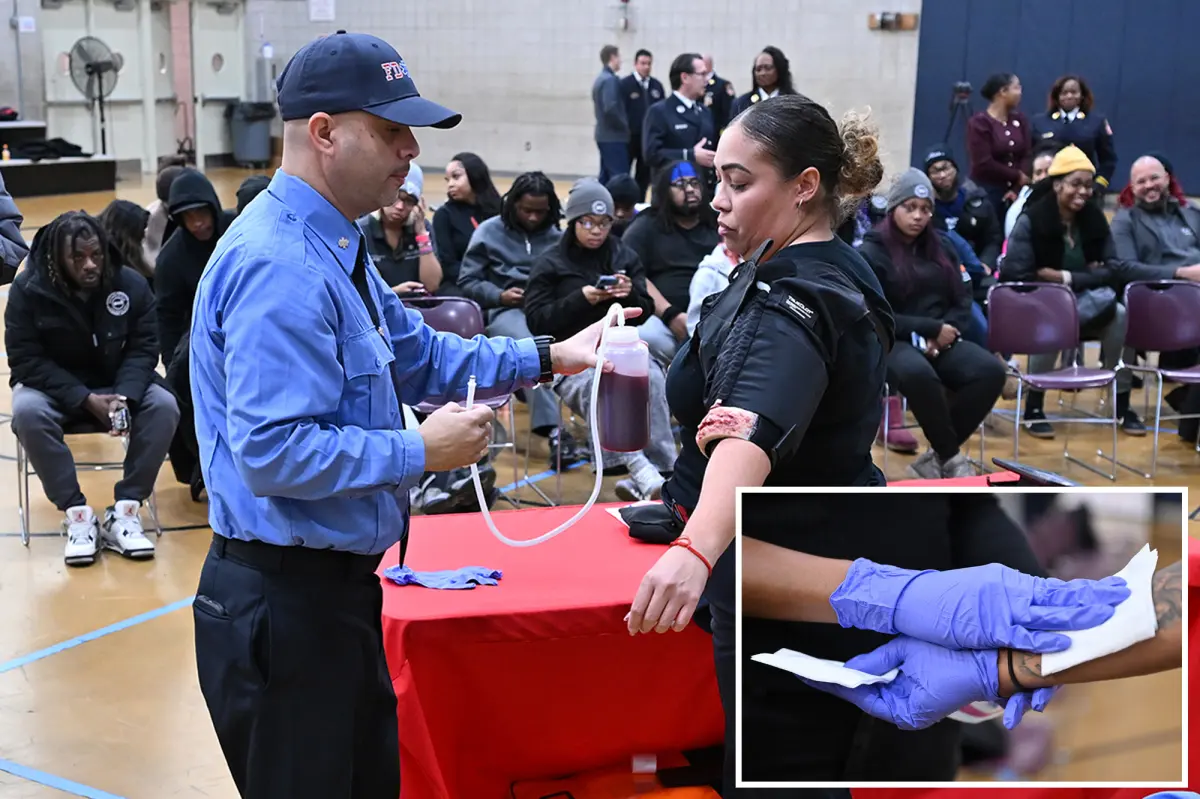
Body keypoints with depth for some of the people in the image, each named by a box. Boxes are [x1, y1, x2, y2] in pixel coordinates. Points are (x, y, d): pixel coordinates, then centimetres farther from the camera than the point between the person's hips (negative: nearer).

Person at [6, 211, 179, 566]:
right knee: (27, 411, -34)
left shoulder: (130, 283, -11)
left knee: (164, 406, -26)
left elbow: (144, 348, -9)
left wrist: (124, 395, -30)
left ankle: (124, 511, -20)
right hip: (53, 387, -1)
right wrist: (85, 400, -28)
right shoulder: (28, 288, -16)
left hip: (118, 385, 2)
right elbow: (25, 360, -16)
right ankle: (77, 514, -24)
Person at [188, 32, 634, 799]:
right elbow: (272, 454, -29)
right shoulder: (281, 268, -23)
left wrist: (547, 357, 12)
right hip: (284, 602, -10)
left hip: (336, 588, 10)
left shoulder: (333, 248, 9)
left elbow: (417, 352, 19)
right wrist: (421, 453, -20)